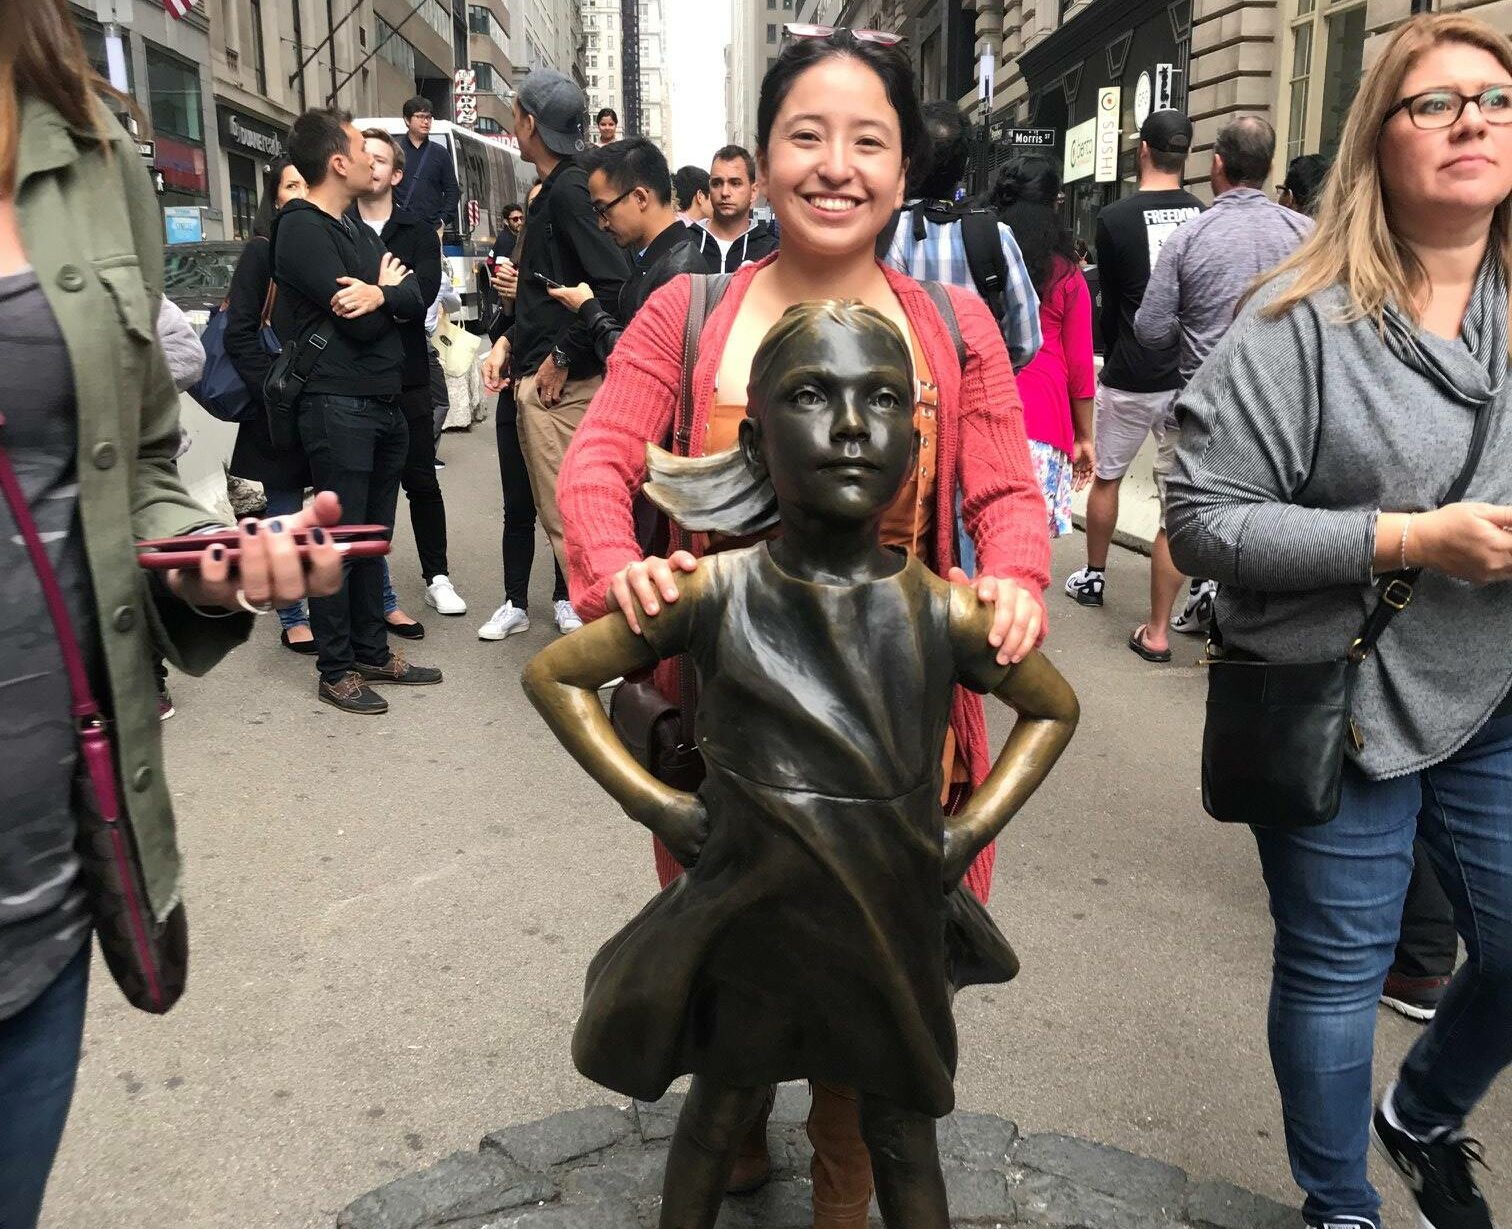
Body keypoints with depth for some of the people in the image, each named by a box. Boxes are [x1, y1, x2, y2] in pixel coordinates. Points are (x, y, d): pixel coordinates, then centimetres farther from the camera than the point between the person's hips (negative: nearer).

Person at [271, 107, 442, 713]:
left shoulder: (358, 231, 18)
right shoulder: (301, 228, -9)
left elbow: (415, 300, 6)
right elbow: (357, 323, -18)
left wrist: (379, 294, -15)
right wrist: (386, 286, 2)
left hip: (384, 404, 8)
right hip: (338, 406, -8)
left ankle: (373, 651, 23)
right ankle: (336, 670, 5)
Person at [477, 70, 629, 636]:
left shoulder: (569, 190, -14)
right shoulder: (550, 191, 16)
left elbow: (613, 284, -24)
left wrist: (564, 357, -17)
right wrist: (508, 341, 11)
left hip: (560, 383, -10)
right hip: (534, 376, 10)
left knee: (565, 516, -7)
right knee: (558, 509, 15)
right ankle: (578, 605, 25)